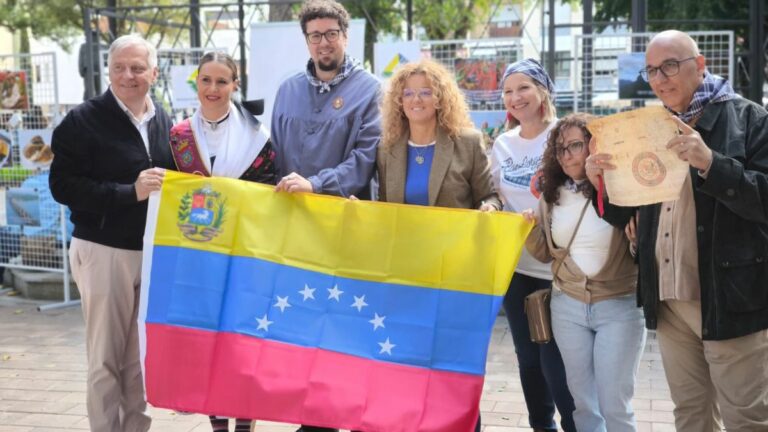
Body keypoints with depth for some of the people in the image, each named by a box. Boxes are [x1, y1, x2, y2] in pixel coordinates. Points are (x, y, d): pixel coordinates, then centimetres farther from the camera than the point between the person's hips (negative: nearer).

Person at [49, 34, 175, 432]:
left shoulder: (164, 122, 11)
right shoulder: (84, 120, -7)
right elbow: (63, 186, -13)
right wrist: (130, 192, -21)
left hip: (154, 251, 5)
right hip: (104, 252, -5)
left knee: (141, 355, 12)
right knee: (106, 357, 3)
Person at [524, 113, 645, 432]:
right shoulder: (551, 195, 5)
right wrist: (529, 232, -8)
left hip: (619, 306, -4)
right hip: (567, 306, 4)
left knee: (614, 406, 2)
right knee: (583, 402, 13)